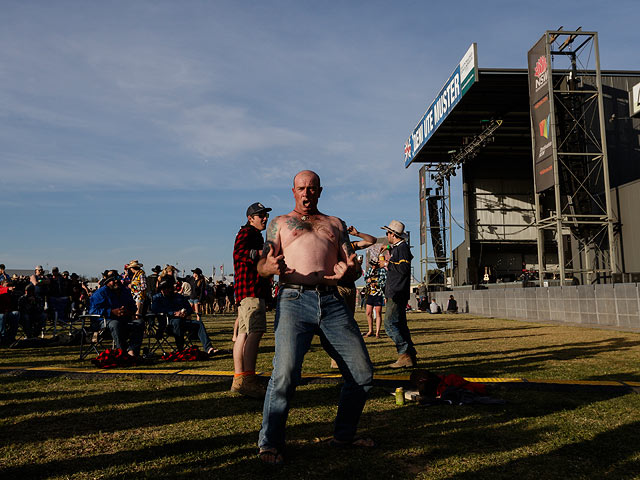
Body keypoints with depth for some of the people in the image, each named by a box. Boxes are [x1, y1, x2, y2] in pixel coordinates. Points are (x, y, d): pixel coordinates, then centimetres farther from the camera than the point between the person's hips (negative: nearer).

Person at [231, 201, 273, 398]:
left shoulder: (256, 235, 30)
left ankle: (239, 378, 12)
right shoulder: (246, 232, -1)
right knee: (256, 331, -22)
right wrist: (262, 253, -27)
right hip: (250, 288, -11)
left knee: (243, 333, 9)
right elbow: (238, 253, -19)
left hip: (254, 290, 11)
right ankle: (248, 380, -31)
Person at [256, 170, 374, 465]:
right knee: (286, 374, -19)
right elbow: (261, 267, 9)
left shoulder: (336, 224, 24)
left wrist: (348, 270, -9)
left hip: (332, 303, 3)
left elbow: (353, 267, 16)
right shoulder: (280, 223, 19)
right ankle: (270, 444, 1)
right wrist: (271, 266, -17)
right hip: (294, 301, -3)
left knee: (362, 373, 2)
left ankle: (344, 435, 23)